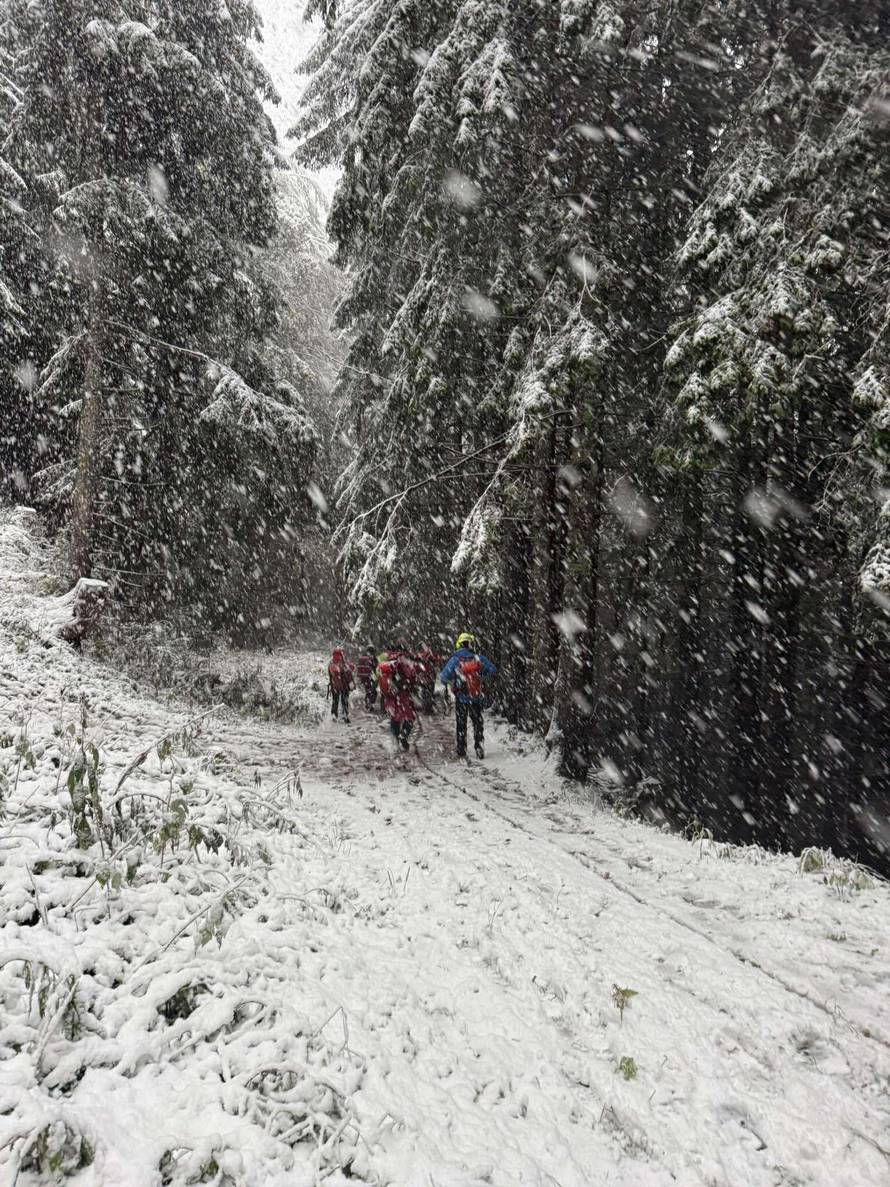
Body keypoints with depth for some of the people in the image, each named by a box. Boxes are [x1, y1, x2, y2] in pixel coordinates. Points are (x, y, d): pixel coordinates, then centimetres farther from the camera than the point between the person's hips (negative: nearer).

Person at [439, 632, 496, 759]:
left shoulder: (454, 660, -9)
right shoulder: (478, 658, -7)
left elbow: (444, 677, -14)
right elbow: (493, 671, -5)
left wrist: (451, 681, 5)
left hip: (461, 698, 0)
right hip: (476, 698, 0)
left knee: (461, 726, 14)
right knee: (478, 724, 16)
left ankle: (461, 752, 16)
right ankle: (479, 749, 12)